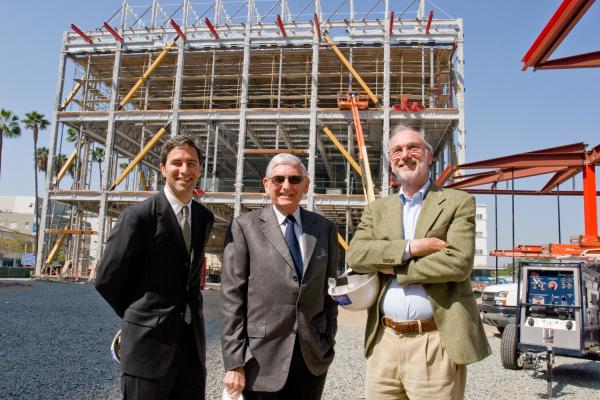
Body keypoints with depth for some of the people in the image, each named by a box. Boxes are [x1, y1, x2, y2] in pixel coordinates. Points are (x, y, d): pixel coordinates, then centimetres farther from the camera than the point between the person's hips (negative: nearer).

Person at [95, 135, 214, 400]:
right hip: (149, 339, -5)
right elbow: (107, 280, -7)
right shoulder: (139, 216, -12)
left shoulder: (205, 217, 6)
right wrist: (139, 318, 4)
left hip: (193, 339, 6)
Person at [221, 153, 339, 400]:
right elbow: (232, 298, -6)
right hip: (262, 360, -3)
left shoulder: (325, 229, 6)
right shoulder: (244, 227, -3)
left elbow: (329, 292, 10)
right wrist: (234, 362, -9)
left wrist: (328, 344, 7)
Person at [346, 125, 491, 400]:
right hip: (385, 341, 4)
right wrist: (410, 247, -15)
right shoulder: (377, 209, 12)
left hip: (435, 342, -3)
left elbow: (458, 263, -13)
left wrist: (393, 268, -7)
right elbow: (354, 256, -3)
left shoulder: (458, 203, 1)